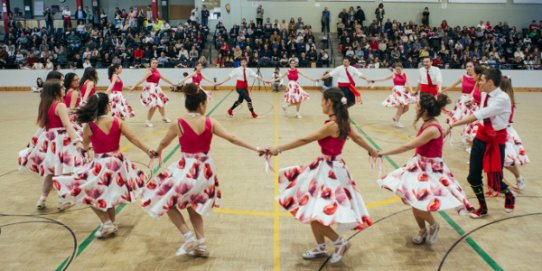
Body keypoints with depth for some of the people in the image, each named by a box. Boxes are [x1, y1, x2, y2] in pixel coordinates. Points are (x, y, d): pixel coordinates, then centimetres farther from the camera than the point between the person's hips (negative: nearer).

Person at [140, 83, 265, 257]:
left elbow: (163, 143, 8)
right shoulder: (210, 123, -5)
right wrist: (255, 149, 2)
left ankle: (189, 238, 8)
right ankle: (201, 245, 25)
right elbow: (232, 139, -5)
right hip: (205, 169, 5)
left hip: (187, 170, -5)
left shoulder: (178, 124, -10)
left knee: (165, 201, 15)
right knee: (193, 206, 25)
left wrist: (157, 153, 31)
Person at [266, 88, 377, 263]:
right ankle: (320, 248, 29)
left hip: (329, 171, -10)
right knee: (312, 212, 16)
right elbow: (357, 138, 21)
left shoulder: (332, 125, -23)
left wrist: (278, 149, -20)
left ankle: (340, 243, 10)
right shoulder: (342, 122, 5)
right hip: (327, 168, 10)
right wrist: (372, 151, 39)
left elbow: (304, 140, -23)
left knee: (314, 214, -6)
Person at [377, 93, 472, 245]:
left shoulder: (432, 129, -27)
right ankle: (422, 230, 31)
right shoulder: (426, 125, 2)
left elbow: (408, 146, -26)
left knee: (418, 204, -15)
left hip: (431, 170, -9)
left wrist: (384, 153, -21)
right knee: (411, 200, 11)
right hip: (420, 166, 9)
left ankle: (434, 226, 15)